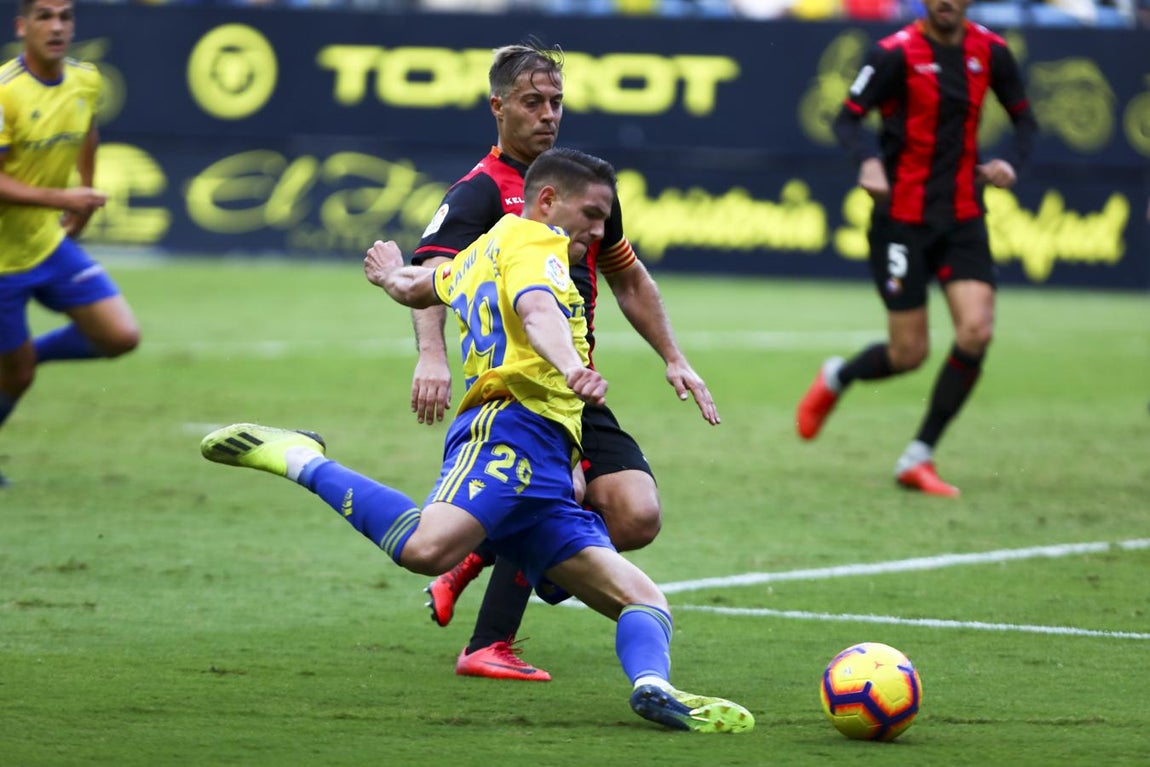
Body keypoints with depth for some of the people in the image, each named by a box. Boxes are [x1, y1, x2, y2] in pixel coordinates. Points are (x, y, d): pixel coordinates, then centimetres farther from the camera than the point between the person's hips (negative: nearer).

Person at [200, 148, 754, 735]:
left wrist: (391, 277, 79)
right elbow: (537, 311, -18)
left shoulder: (480, 254, 33)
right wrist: (572, 367, -37)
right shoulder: (531, 240, 6)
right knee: (428, 547, -38)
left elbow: (415, 288, 54)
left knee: (644, 600, 0)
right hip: (513, 427, -11)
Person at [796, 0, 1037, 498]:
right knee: (909, 353, -4)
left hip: (963, 217, 4)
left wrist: (1011, 164, -7)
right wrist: (867, 162, -29)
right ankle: (834, 379, 32)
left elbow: (1024, 119, 14)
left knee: (976, 330, -14)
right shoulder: (896, 53, -11)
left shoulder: (990, 52, 1)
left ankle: (917, 460, -1)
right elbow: (847, 119, -9)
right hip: (902, 218, -4)